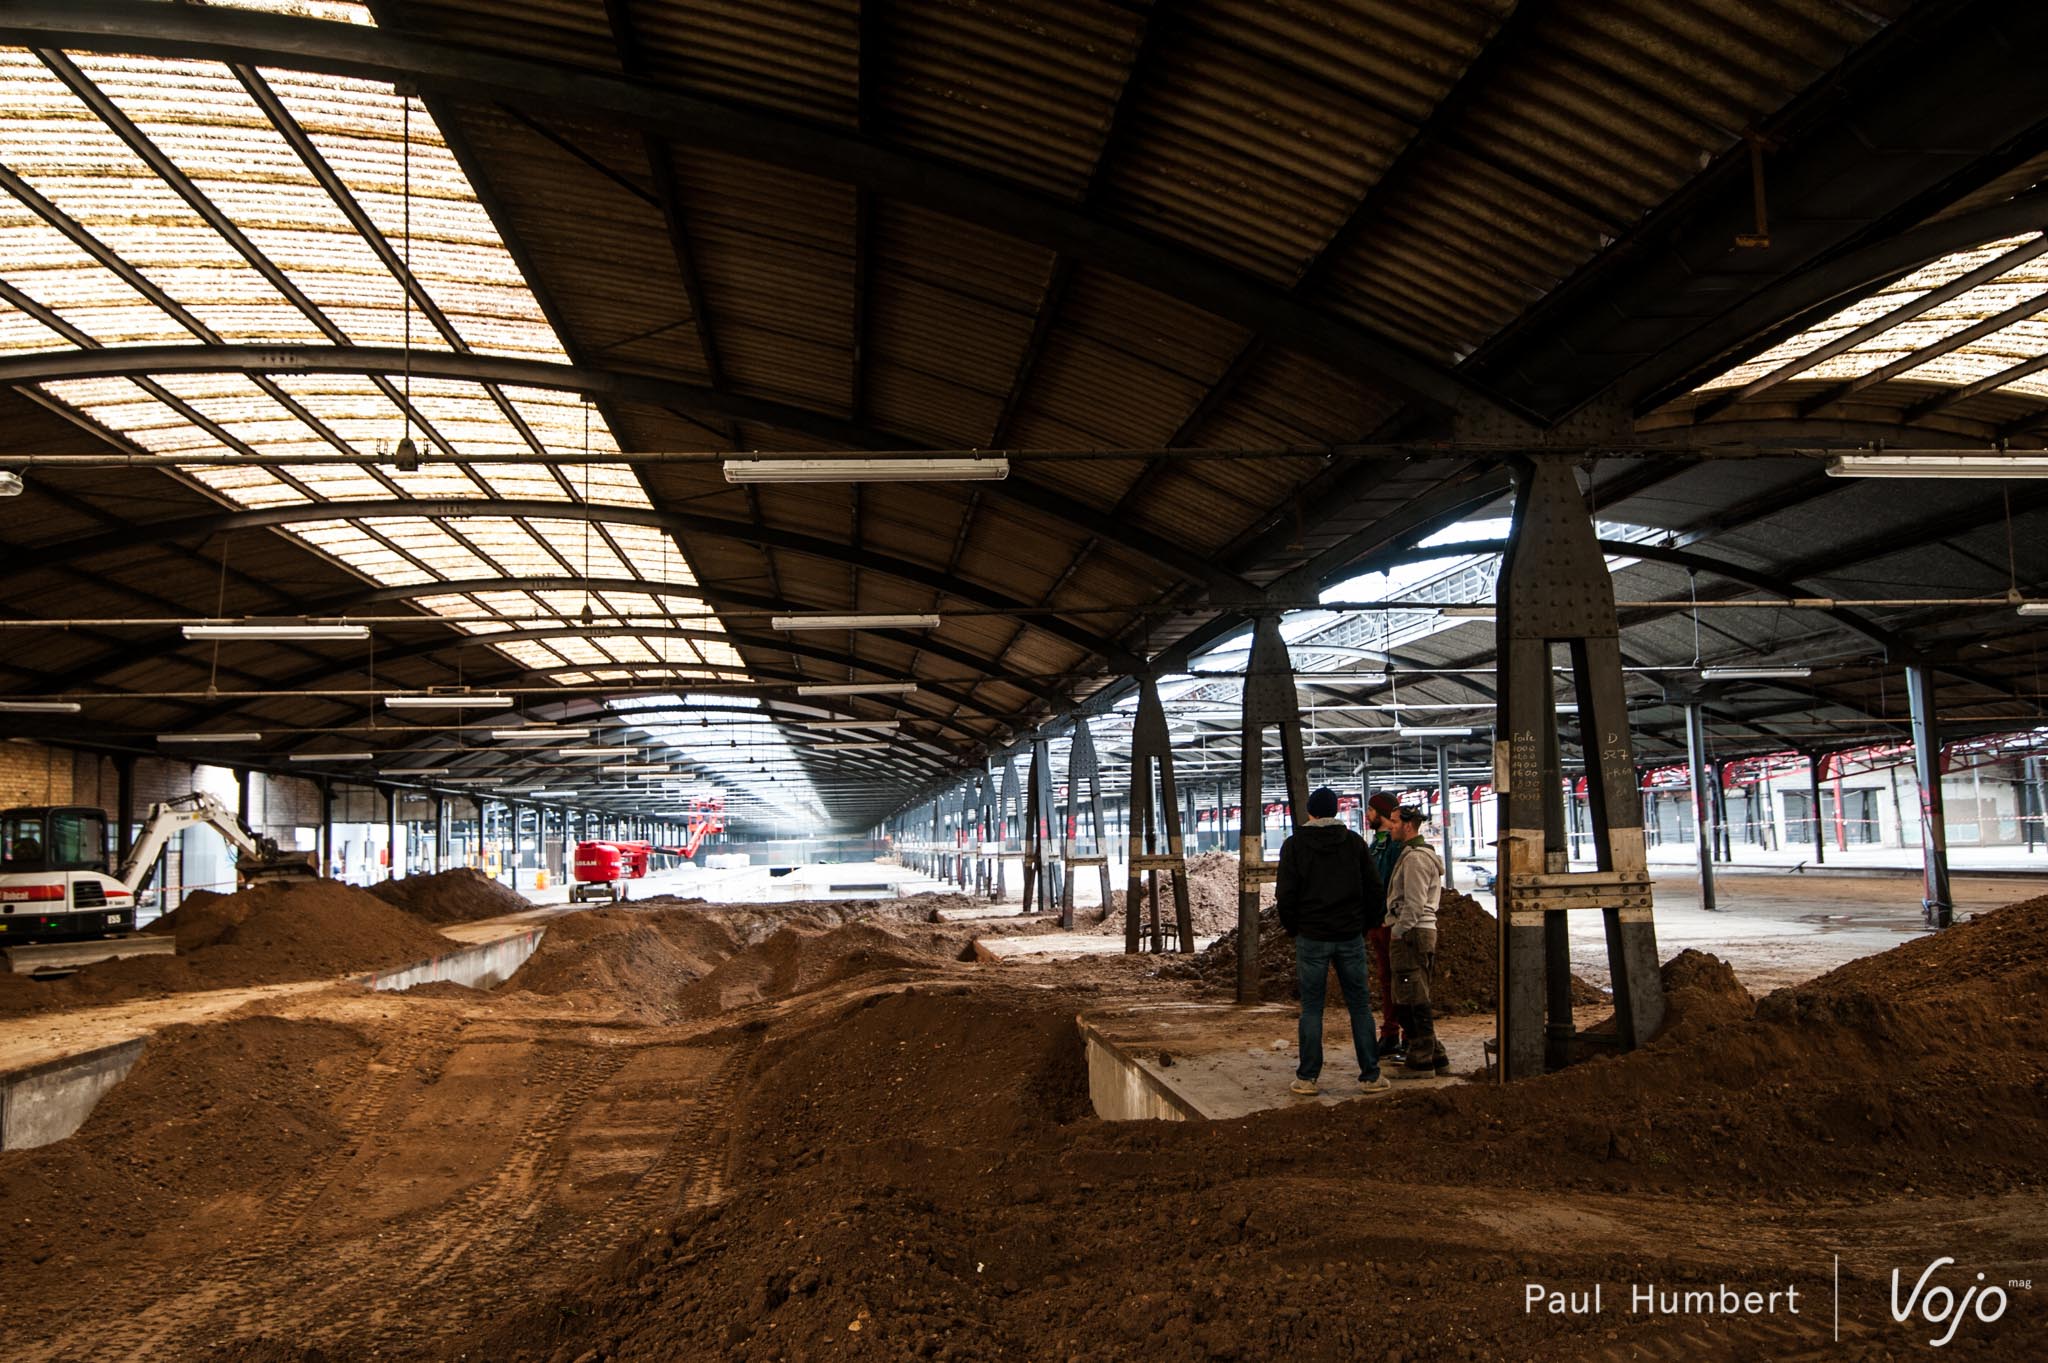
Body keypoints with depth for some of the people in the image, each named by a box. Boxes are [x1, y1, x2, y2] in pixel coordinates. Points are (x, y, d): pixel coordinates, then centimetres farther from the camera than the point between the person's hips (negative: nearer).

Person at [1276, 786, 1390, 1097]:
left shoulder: (1294, 846, -3)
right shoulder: (1354, 842, 2)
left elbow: (1287, 895, -4)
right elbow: (1374, 890, 2)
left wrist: (1293, 928, 10)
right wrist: (1368, 923, 14)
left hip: (1312, 937, -1)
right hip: (1350, 936, 2)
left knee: (1311, 1008, 4)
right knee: (1360, 1006, 8)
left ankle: (1307, 1077, 6)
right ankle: (1370, 1075, 10)